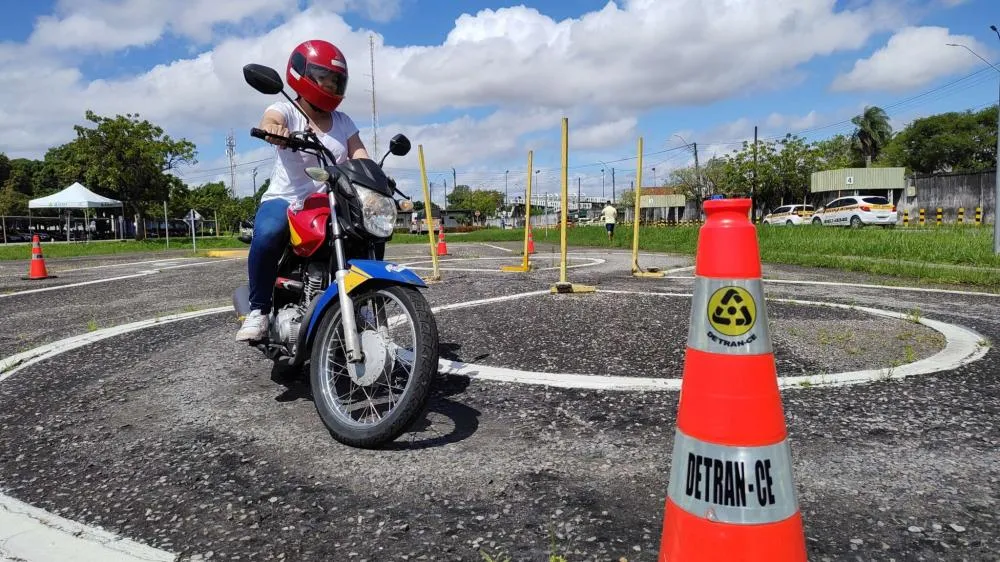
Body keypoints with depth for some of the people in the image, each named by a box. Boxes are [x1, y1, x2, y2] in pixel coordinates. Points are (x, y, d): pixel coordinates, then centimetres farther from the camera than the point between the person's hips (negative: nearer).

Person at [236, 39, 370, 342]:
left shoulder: (343, 122, 13)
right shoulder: (286, 110, -3)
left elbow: (359, 154, 1)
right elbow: (270, 121, -26)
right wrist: (273, 128, -51)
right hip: (285, 201, -5)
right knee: (267, 234, -35)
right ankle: (259, 309, -17)